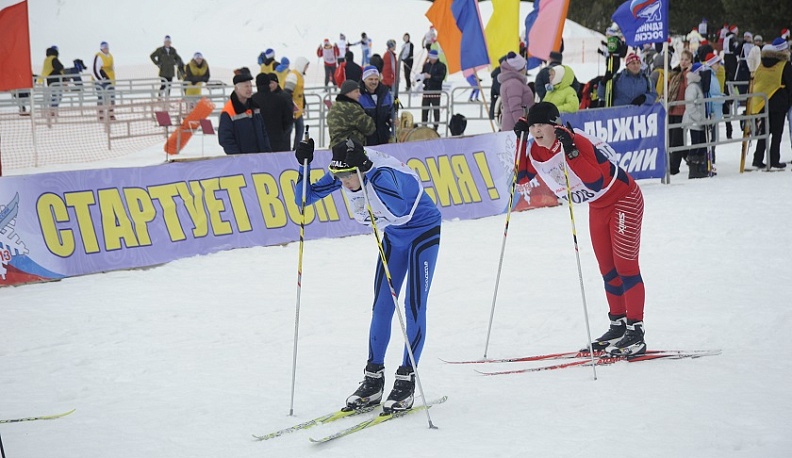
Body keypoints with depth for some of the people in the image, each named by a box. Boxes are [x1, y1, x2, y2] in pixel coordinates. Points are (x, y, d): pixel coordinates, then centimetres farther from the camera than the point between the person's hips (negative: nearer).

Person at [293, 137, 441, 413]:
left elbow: (399, 208, -53)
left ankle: (406, 381, -2)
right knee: (382, 306, 4)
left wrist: (364, 174, -56)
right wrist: (303, 166, -27)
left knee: (414, 307, -8)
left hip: (424, 231, -7)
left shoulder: (382, 173, -35)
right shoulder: (340, 177, -14)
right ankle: (373, 379, 10)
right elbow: (304, 198, -11)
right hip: (394, 235, 7)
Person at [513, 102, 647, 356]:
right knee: (607, 269, 13)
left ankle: (635, 333, -7)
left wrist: (571, 153, -46)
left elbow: (597, 182, -38)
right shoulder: (535, 150, -8)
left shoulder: (578, 142, -31)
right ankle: (618, 325, 24)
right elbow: (521, 176, -5)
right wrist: (521, 141, -13)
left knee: (625, 265, -9)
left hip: (624, 199, -8)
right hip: (598, 207, 8)